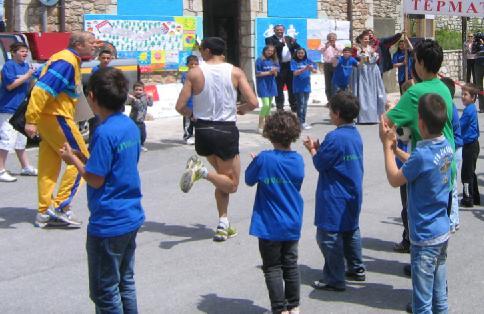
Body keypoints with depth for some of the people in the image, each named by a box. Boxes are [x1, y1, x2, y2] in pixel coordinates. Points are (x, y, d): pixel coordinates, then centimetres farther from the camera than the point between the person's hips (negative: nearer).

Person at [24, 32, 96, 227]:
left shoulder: (70, 60, 15)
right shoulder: (66, 62, -16)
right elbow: (42, 89, -24)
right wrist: (31, 120, -27)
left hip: (48, 117, 10)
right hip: (57, 117, -10)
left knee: (49, 166, 12)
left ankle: (44, 212, 16)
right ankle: (61, 206, -3)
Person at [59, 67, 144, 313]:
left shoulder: (104, 132, -20)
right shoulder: (130, 126, 6)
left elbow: (95, 179, -18)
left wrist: (73, 159, -3)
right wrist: (84, 156, 10)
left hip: (108, 224, -9)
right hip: (132, 218, 9)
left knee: (105, 292, 3)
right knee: (126, 282, 19)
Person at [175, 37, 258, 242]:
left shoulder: (195, 73, -4)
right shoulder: (235, 72, -4)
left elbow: (180, 106, -6)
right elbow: (253, 103, -9)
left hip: (202, 131, 3)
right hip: (226, 131, -3)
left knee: (223, 179, 22)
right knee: (231, 184, 10)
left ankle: (223, 225, 15)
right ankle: (202, 171, -18)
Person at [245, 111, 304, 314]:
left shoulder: (264, 159, -18)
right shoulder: (298, 160, -4)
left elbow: (249, 180, -4)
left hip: (269, 226, -5)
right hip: (292, 225, 5)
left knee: (273, 268, 4)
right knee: (291, 265, 16)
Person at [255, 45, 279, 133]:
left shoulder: (274, 61, 11)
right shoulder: (260, 60, -6)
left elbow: (276, 75, 14)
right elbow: (257, 74, -10)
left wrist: (275, 71, -8)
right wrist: (268, 72, -14)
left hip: (271, 85, 6)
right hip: (263, 84, -6)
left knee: (269, 105, 9)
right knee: (266, 105, -14)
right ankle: (260, 126, -7)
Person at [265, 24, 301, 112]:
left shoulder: (289, 38, 14)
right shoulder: (270, 39, 1)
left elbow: (298, 48, 8)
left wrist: (294, 43, -13)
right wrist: (282, 43, -24)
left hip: (290, 65, 4)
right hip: (279, 67, -4)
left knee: (292, 88, 10)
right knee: (279, 89, -1)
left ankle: (294, 107, 18)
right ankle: (280, 108, 4)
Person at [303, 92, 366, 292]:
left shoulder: (335, 137, -22)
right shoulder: (355, 135, 6)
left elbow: (320, 163, -15)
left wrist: (312, 149, 2)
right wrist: (319, 148, 8)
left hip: (334, 198, -9)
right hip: (353, 194, 9)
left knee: (329, 235, -1)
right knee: (351, 231, 21)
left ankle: (334, 280, 3)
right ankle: (356, 269, 32)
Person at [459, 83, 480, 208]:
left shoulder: (468, 110, -19)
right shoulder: (473, 109, 11)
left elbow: (459, 126, -16)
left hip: (469, 146, -10)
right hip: (473, 144, 10)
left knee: (466, 173, -3)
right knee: (470, 172, 17)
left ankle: (468, 199, 4)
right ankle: (475, 198, 25)